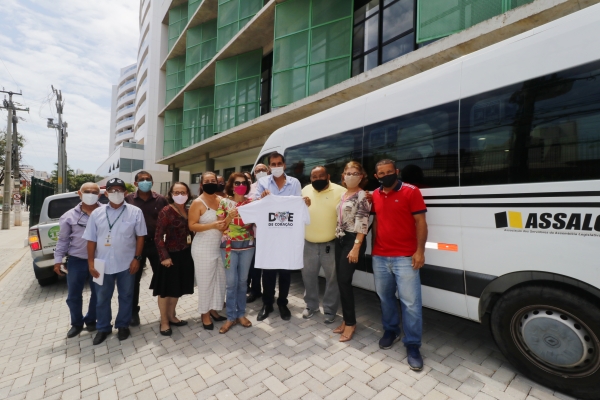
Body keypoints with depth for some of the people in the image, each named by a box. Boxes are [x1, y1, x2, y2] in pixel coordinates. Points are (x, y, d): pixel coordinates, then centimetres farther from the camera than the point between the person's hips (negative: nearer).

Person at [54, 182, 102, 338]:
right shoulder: (70, 216, 1)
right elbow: (63, 239, 8)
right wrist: (58, 259, 6)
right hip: (76, 261, 2)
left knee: (98, 293, 12)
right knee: (73, 295, 12)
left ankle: (91, 320, 33)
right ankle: (76, 323, 33)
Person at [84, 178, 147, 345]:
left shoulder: (135, 212, -5)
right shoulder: (97, 213, 1)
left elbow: (140, 236, -3)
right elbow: (91, 240, 3)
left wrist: (137, 258, -7)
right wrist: (91, 262, 0)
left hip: (127, 264, -2)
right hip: (103, 264, 2)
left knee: (125, 296, 13)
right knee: (102, 298, 16)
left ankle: (123, 325, 33)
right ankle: (103, 328, 36)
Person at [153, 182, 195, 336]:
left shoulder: (188, 211, 5)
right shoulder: (166, 212, -14)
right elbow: (158, 237, -15)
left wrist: (191, 250, 4)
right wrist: (164, 257, -18)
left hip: (185, 255, 6)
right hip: (171, 255, -6)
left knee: (178, 288, 18)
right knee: (166, 289, 9)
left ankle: (171, 316, 35)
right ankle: (164, 322, 25)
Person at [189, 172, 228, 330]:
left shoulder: (222, 200, 5)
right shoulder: (197, 203, -9)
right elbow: (192, 226, -14)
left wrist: (226, 225, -8)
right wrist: (213, 225, -24)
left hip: (221, 247, 5)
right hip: (204, 249, -5)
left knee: (220, 279, 11)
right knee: (206, 282, 5)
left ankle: (213, 309, 30)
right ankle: (205, 314, 24)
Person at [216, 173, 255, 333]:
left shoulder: (251, 202, 2)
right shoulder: (224, 202, -2)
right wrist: (229, 216, -19)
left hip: (247, 245, 2)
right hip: (229, 246, -1)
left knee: (243, 280, 12)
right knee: (231, 282, 3)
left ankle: (241, 314, 28)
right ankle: (231, 316, 20)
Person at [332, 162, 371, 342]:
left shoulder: (362, 195, -9)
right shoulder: (343, 195, 14)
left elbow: (362, 224, -15)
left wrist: (356, 247, -20)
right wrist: (337, 238, 9)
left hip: (352, 241, -7)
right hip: (340, 240, 7)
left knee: (345, 281, -6)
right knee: (341, 281, 10)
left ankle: (350, 323, 12)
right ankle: (347, 320, 24)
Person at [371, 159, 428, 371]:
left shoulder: (411, 192, -6)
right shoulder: (375, 195, 8)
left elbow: (420, 222, -8)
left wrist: (420, 251, -14)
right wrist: (374, 247, 12)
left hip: (405, 257, -5)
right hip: (379, 257, 5)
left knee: (410, 303, 2)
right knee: (385, 297, 18)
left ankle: (412, 346, 19)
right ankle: (390, 330, 39)